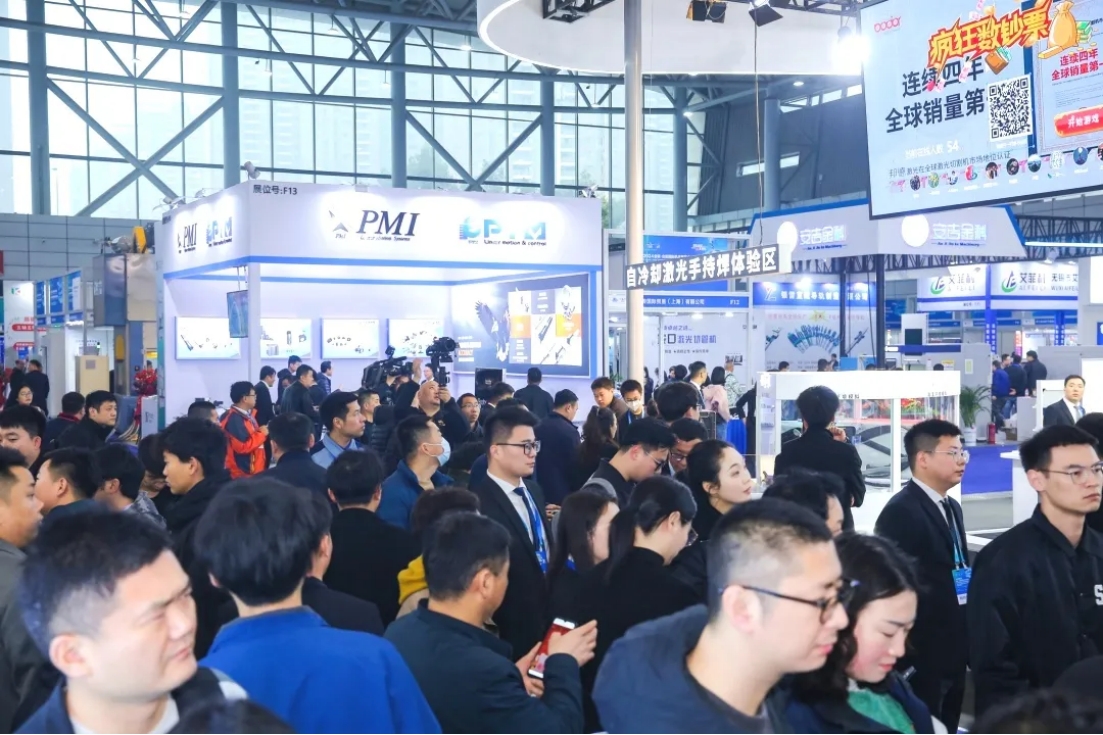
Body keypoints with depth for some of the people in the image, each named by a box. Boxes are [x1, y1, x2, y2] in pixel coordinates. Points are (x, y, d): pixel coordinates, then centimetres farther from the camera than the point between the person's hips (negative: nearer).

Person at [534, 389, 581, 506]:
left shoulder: (537, 427, 5)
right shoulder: (568, 431, -16)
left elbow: (536, 459, 12)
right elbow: (577, 466, -12)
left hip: (540, 491, 7)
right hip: (562, 492, -7)